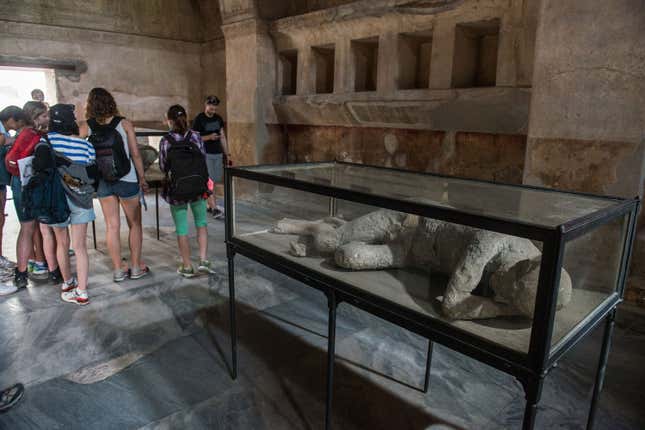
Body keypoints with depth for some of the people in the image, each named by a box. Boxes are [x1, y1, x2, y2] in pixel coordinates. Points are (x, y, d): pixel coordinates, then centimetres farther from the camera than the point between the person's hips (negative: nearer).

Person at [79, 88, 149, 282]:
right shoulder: (124, 123, -5)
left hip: (102, 182, 2)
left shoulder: (85, 128, -1)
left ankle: (119, 270, 16)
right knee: (135, 224, 11)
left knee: (112, 226, 9)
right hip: (126, 179, -2)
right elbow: (135, 154, -4)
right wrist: (142, 179, 4)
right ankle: (136, 267, 16)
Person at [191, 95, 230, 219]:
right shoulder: (198, 120, -5)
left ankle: (211, 205, 17)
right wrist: (208, 137, -21)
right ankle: (214, 209, -11)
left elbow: (222, 137, 16)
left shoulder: (218, 118, 11)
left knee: (216, 181, 7)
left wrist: (227, 153, 12)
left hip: (218, 154, 6)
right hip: (205, 154, -6)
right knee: (209, 181, -9)